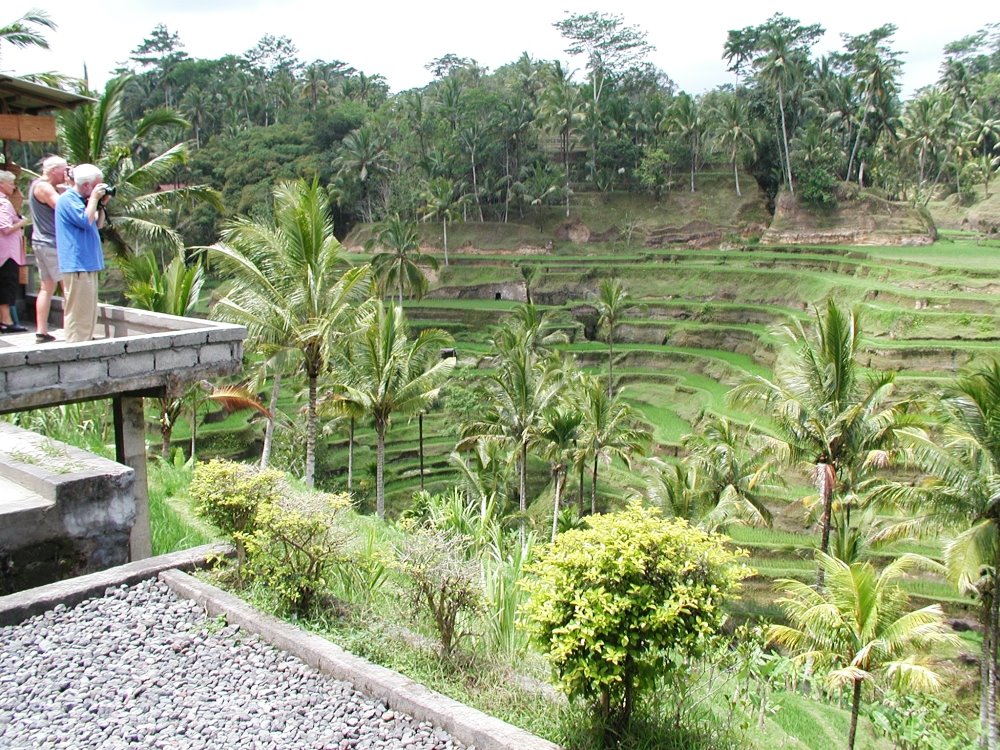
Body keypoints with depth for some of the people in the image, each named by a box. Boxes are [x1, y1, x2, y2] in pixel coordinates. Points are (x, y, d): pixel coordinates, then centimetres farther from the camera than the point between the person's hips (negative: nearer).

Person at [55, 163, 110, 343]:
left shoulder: (81, 200, 18)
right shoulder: (67, 200, -11)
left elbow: (98, 224, 22)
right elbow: (85, 221, -23)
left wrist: (101, 205, 10)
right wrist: (94, 198, -13)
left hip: (88, 264, 10)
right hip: (77, 265, -10)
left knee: (89, 311, 14)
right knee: (78, 311, -9)